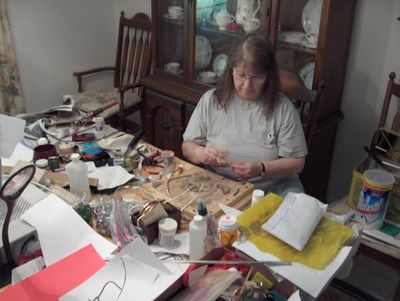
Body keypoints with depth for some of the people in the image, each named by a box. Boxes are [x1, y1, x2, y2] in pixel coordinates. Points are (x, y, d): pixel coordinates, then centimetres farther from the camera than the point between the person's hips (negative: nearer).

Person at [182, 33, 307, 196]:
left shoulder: (283, 108, -5)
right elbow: (187, 146, 7)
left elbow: (296, 162, -3)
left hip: (272, 189, 1)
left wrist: (261, 169, -20)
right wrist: (201, 153, -17)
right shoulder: (211, 100, 1)